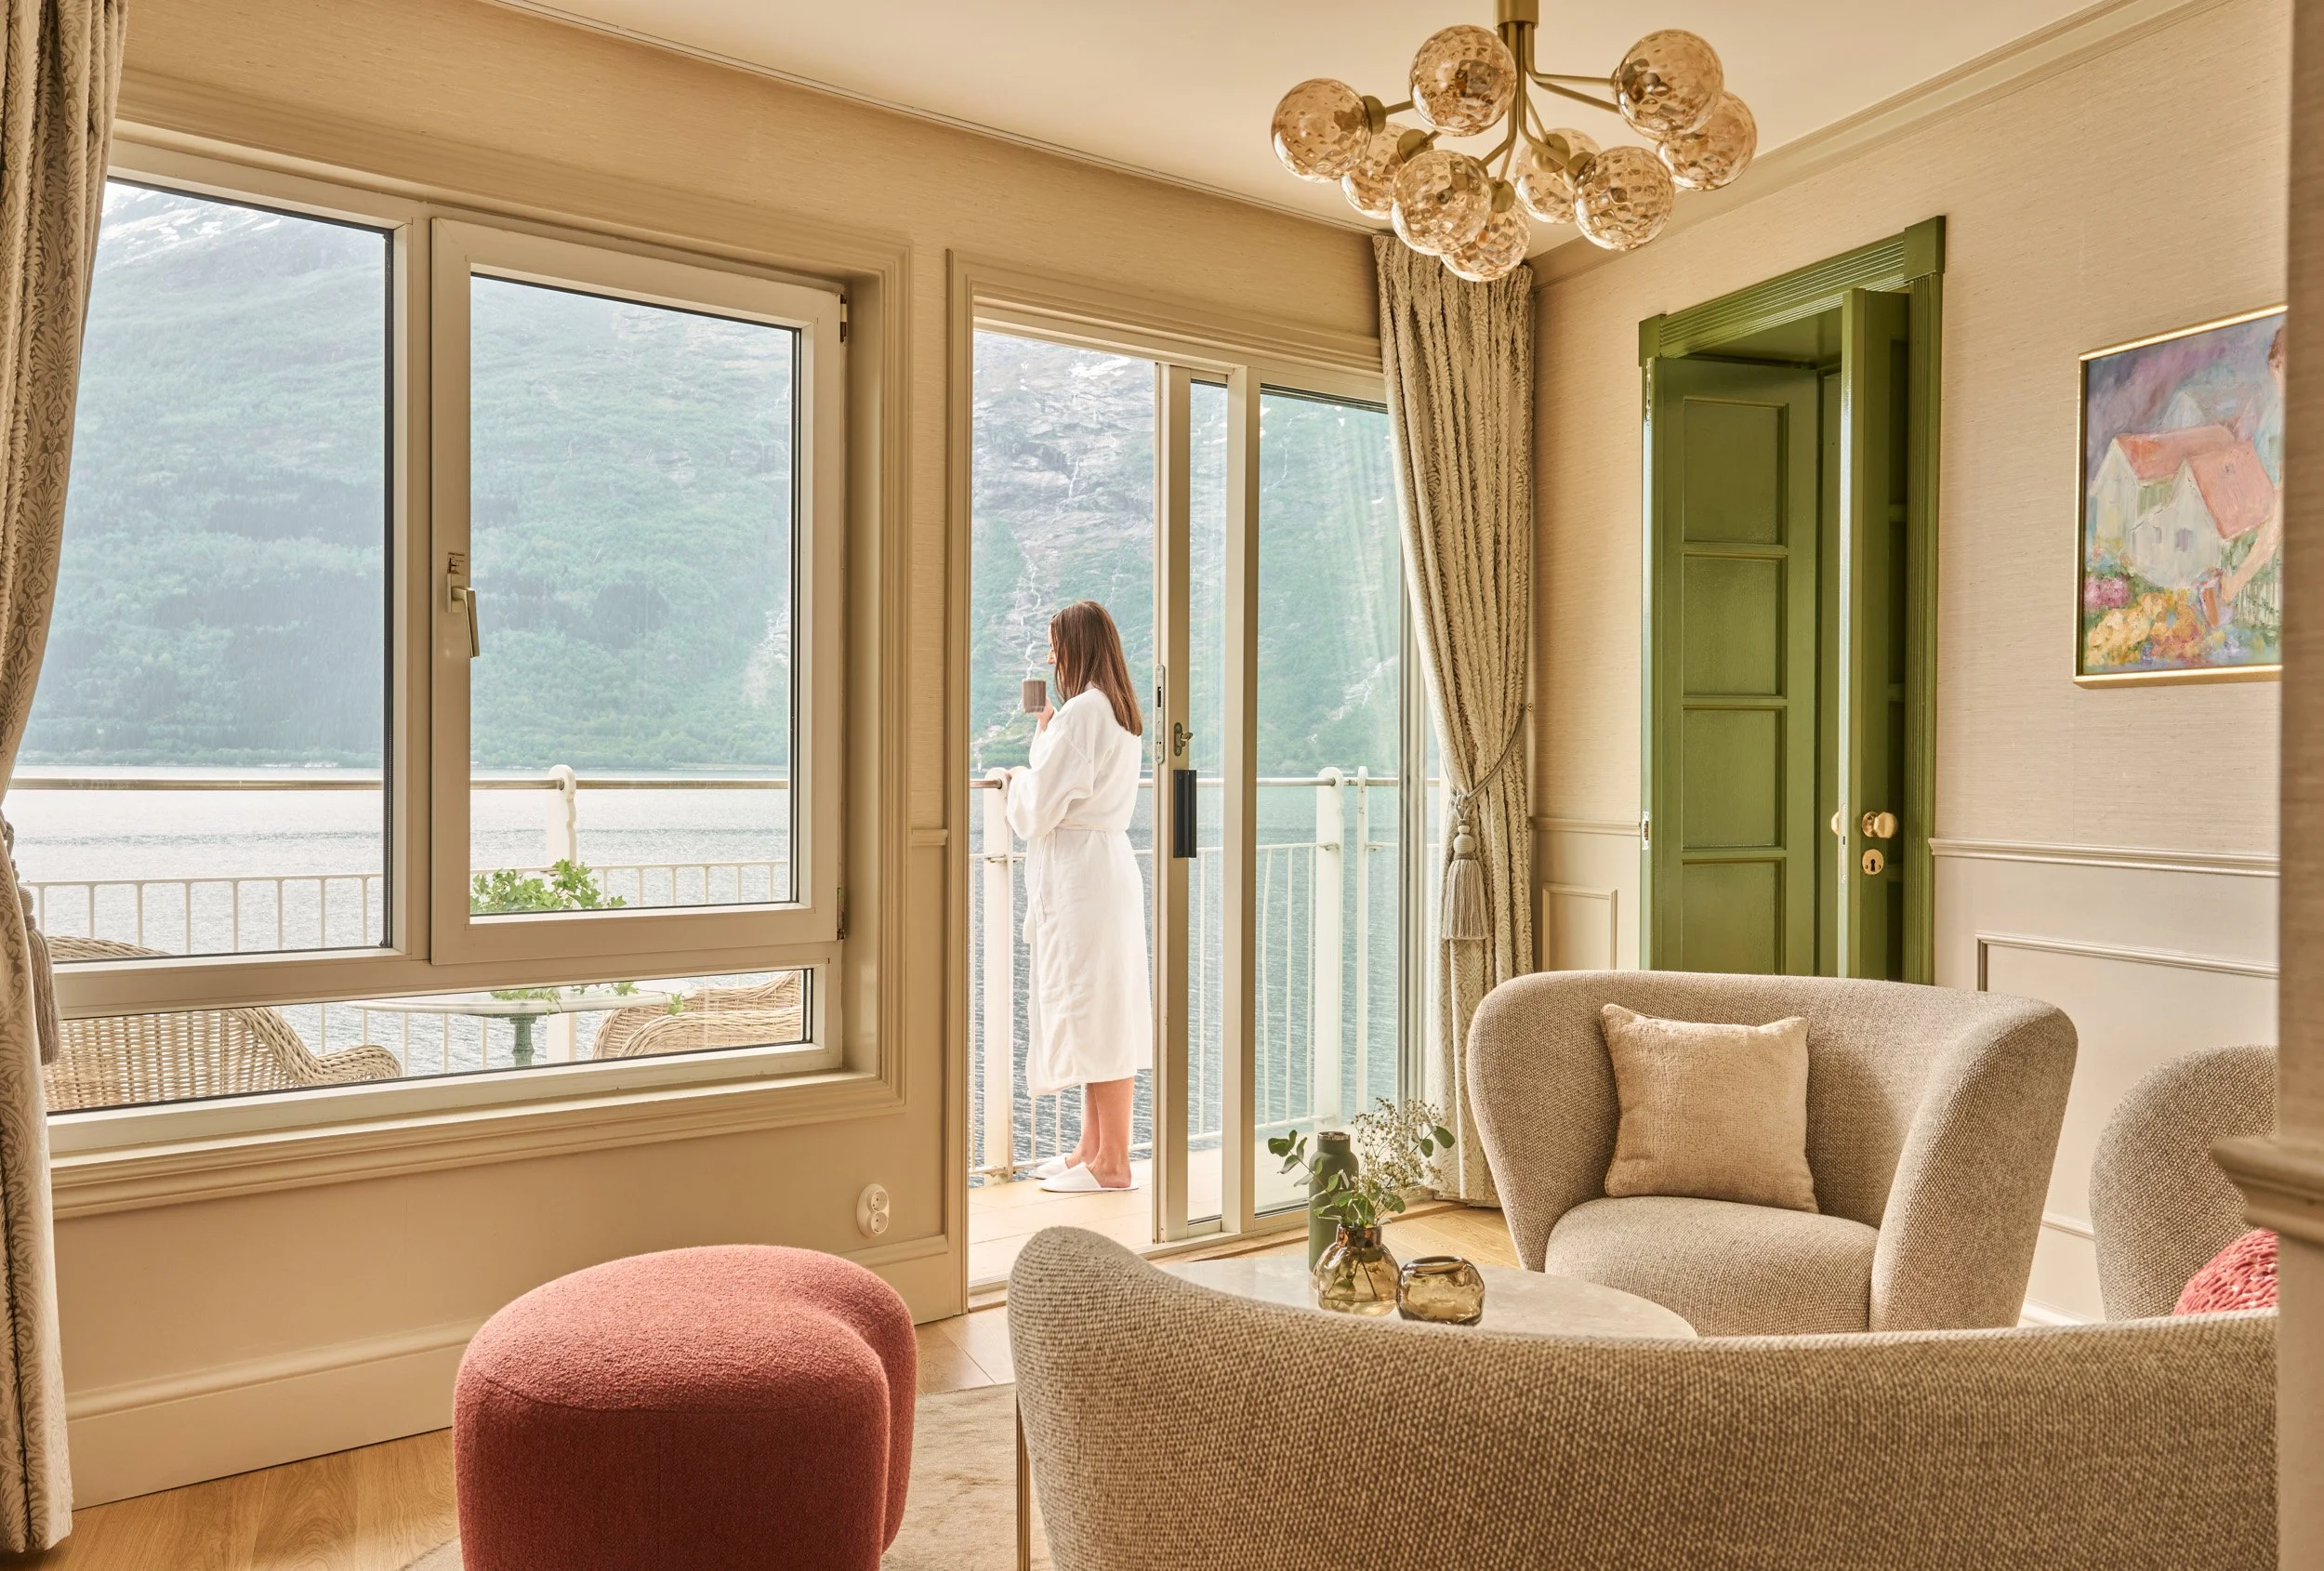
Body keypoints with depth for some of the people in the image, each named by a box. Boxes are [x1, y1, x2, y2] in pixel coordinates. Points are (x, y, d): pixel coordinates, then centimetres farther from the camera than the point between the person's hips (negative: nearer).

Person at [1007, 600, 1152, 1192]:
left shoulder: (1082, 711, -15)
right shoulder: (1119, 712, 15)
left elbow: (1039, 809, -15)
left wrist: (1017, 777, 5)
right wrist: (1046, 739, 12)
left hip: (1080, 873, -10)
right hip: (1104, 867, 10)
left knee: (1093, 1014, -4)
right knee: (1101, 1014, 14)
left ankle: (1112, 1163, 4)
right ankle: (1091, 1148, 24)